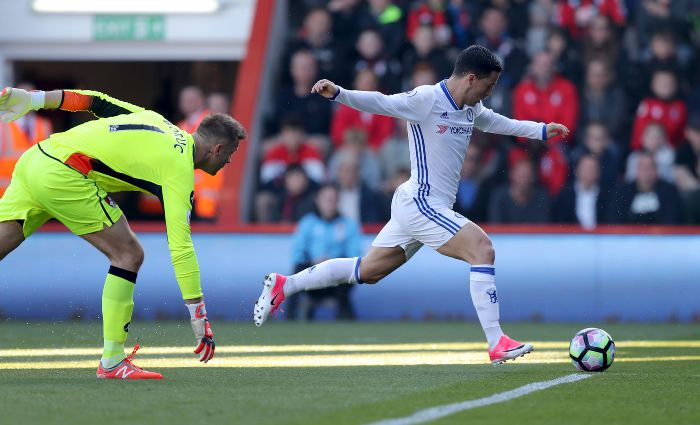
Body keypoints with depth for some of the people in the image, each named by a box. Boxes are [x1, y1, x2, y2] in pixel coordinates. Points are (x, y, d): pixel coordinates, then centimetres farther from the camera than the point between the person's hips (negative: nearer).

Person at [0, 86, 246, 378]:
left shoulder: (155, 119, 19)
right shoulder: (179, 168, -4)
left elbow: (99, 102, 17)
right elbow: (180, 246, -7)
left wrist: (34, 100, 18)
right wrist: (199, 316, -5)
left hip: (33, 158, 9)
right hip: (62, 176, -9)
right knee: (128, 254, -2)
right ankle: (111, 362, 0)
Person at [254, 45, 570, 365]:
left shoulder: (470, 109, 12)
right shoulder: (427, 99, -15)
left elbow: (498, 123, 30)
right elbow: (380, 102, -21)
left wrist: (542, 131, 26)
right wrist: (337, 93, -35)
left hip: (418, 207, 10)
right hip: (422, 204, -10)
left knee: (367, 272, 15)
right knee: (482, 249, -17)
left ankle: (283, 285, 24)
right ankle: (496, 344, -16)